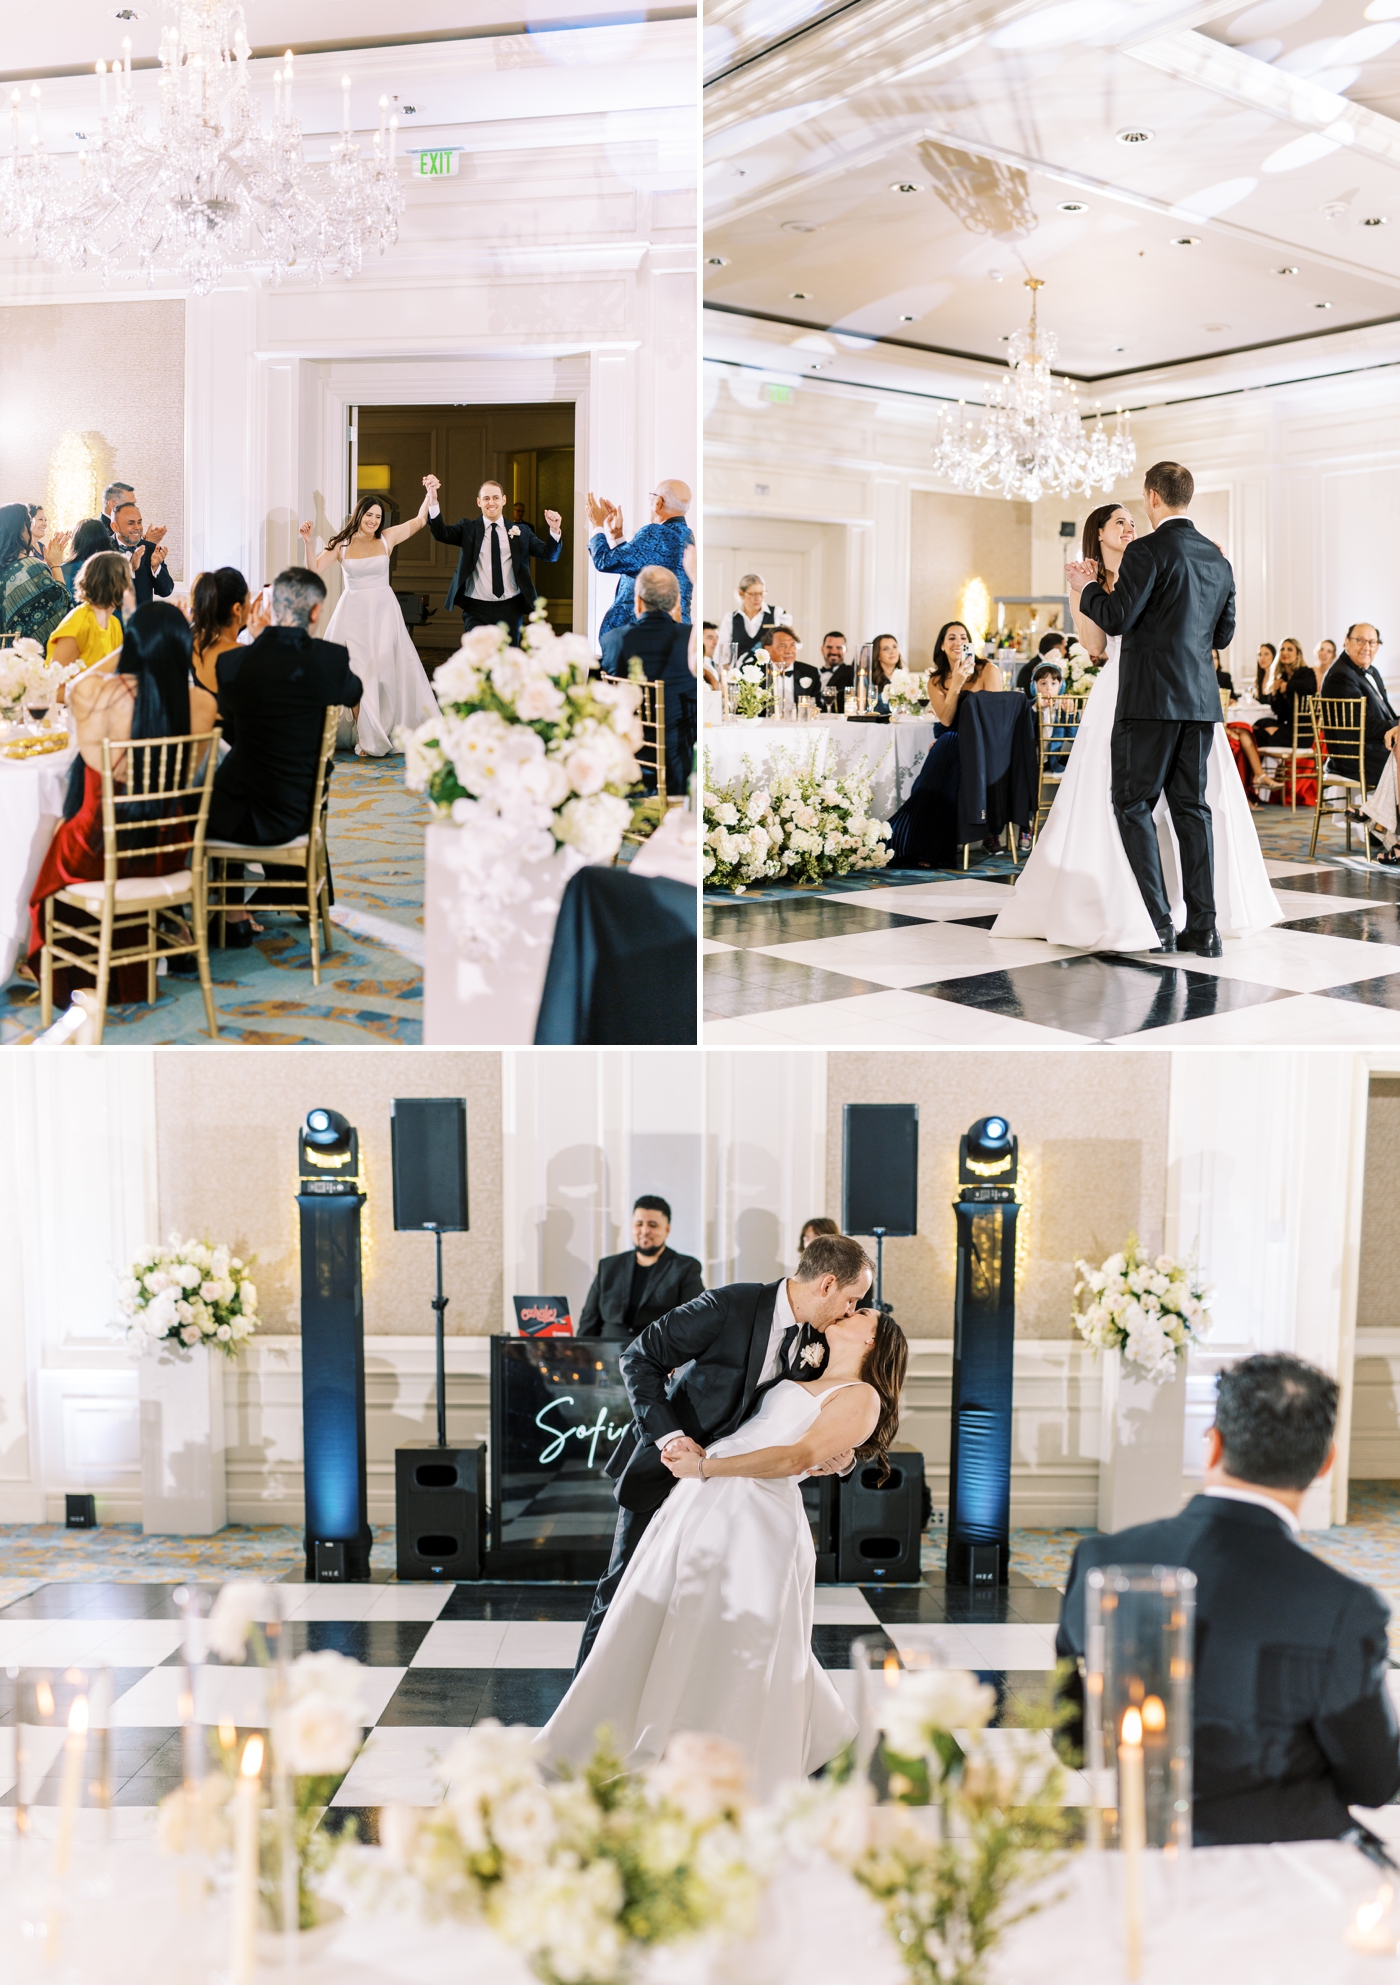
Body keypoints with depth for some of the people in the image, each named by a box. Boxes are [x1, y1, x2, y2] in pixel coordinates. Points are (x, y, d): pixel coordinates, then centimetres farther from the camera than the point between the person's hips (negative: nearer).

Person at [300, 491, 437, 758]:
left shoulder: (387, 538, 2)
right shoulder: (341, 544, 0)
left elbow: (420, 519, 6)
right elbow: (315, 569, -6)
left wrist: (430, 493, -4)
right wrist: (309, 542, -19)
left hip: (383, 613, 1)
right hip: (353, 613, -1)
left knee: (386, 672, 1)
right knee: (357, 677, -3)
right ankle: (364, 738, 2)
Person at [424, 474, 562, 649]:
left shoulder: (521, 531, 9)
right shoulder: (468, 529, 5)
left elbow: (550, 555, 5)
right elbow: (441, 533, -11)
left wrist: (555, 530, -15)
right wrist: (432, 500, -27)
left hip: (510, 609, 2)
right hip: (477, 609, -1)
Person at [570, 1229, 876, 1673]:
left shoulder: (815, 1342, -4)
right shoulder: (729, 1305, -23)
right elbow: (640, 1358, -18)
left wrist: (841, 1457, -20)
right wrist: (669, 1435, -27)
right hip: (665, 1466, -5)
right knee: (625, 1584, 3)